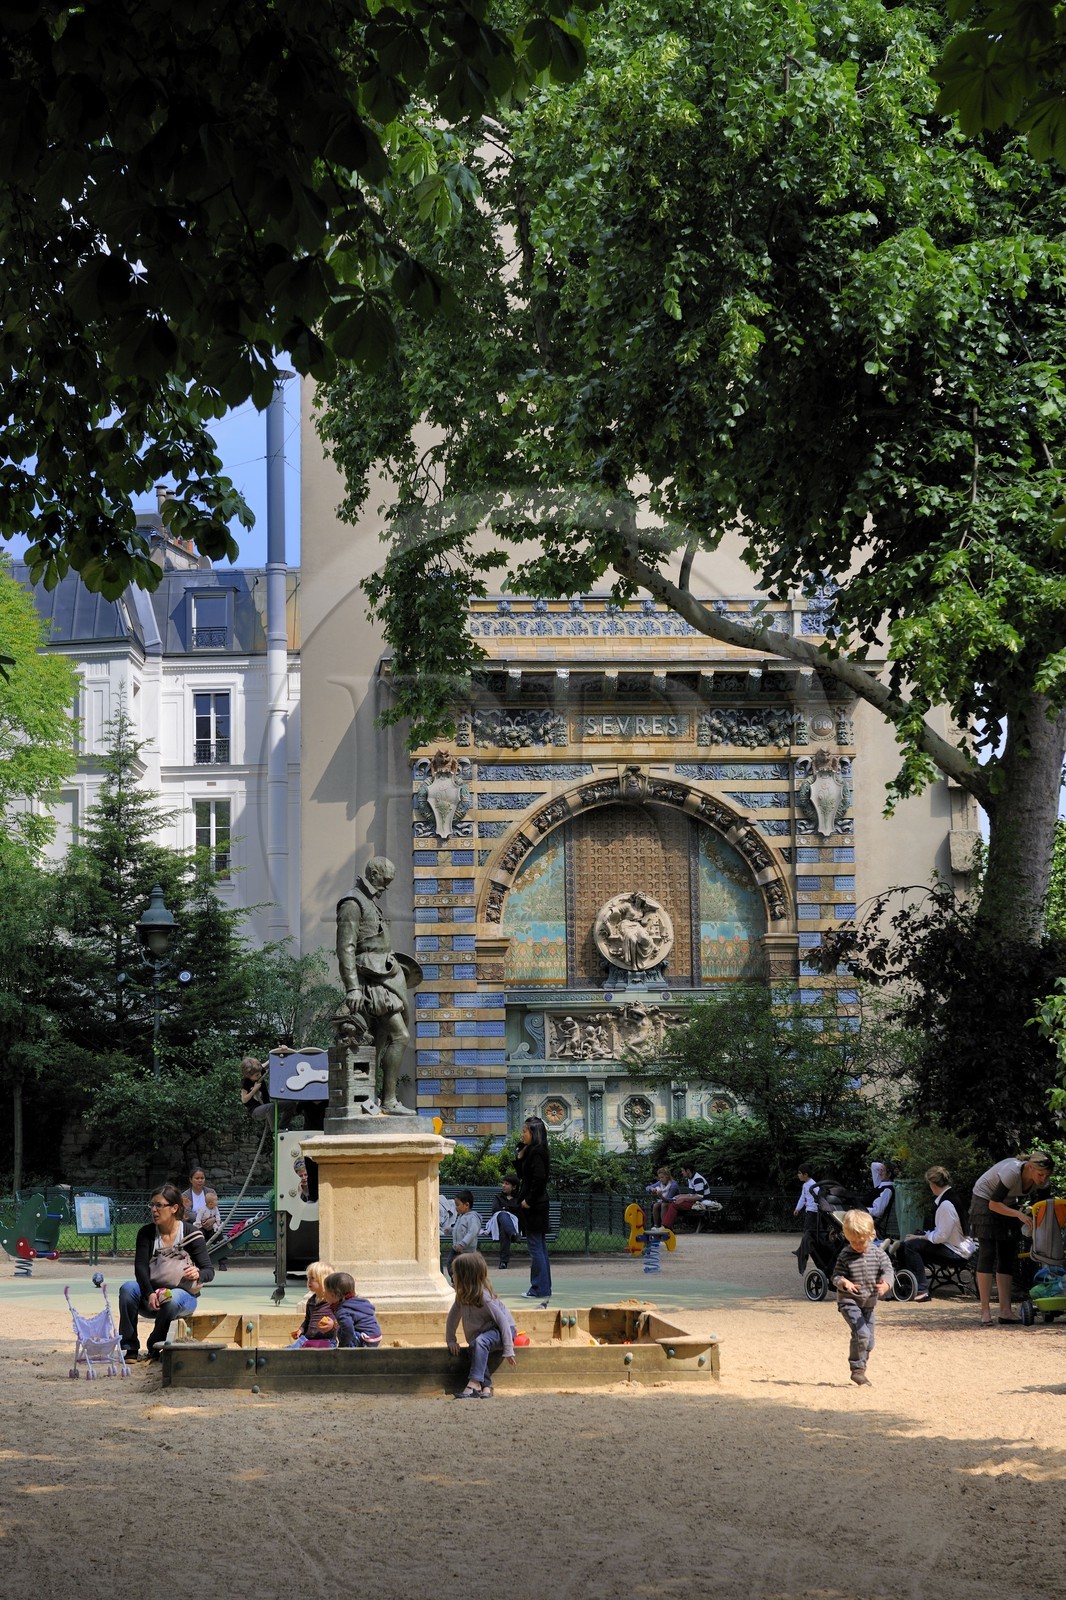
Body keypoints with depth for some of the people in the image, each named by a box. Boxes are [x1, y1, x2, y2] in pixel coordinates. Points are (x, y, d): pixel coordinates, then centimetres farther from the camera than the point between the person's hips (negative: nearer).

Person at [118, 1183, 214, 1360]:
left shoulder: (190, 1233, -4)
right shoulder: (146, 1232, 2)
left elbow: (209, 1271, -4)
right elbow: (140, 1267, -10)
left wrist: (198, 1274, -29)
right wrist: (149, 1294, -28)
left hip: (184, 1294, -3)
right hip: (151, 1293, 3)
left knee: (172, 1299, -38)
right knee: (128, 1288, -29)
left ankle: (155, 1348, -16)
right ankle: (130, 1349, -23)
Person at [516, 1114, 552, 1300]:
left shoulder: (536, 1152, -15)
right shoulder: (532, 1151, 14)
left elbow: (539, 1178, -25)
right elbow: (521, 1173, 17)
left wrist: (528, 1200, -18)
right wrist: (520, 1152, 8)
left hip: (533, 1207, -10)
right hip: (536, 1206, 10)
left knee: (536, 1249, -5)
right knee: (540, 1248, 14)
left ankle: (540, 1290, -2)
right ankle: (543, 1288, 20)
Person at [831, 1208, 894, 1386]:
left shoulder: (878, 1253, -2)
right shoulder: (845, 1256, -8)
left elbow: (888, 1271, -9)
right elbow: (836, 1276, -5)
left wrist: (885, 1284, -31)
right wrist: (844, 1282, -29)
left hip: (869, 1303, 4)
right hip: (849, 1302, -4)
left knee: (868, 1341, 10)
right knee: (861, 1333, -21)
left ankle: (860, 1369, 28)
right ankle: (857, 1370, -11)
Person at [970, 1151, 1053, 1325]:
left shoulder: (1041, 1180, -15)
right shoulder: (1012, 1172, -35)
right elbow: (994, 1204, -31)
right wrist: (1019, 1214, -40)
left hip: (1009, 1206, 7)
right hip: (985, 1202, -7)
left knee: (1008, 1258, 0)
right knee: (987, 1255, -14)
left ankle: (1005, 1311, 0)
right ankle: (985, 1312, -16)